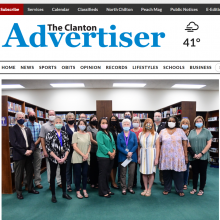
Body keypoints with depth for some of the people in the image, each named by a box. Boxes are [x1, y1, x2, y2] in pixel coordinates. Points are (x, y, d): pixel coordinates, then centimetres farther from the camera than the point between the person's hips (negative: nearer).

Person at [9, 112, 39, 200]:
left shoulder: (28, 129, 14)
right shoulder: (13, 129, -4)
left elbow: (32, 141, 11)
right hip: (19, 155, -5)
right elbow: (14, 143, -12)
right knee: (19, 174, 3)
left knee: (30, 172, 12)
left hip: (28, 154, 5)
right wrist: (24, 152, -16)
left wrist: (31, 150, -8)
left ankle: (30, 188, 27)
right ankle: (19, 192, 16)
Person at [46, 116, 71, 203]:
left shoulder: (65, 134, 6)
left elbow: (68, 147, 4)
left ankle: (64, 193, 27)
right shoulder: (50, 133, -4)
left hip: (63, 158, 3)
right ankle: (53, 195, 20)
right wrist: (56, 158, -14)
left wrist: (65, 157, -10)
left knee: (63, 175, 12)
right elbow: (48, 147, -9)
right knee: (53, 175, 7)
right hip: (53, 158, -3)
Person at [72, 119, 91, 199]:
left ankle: (84, 190, 19)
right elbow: (74, 146, -8)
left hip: (86, 158, 4)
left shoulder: (87, 134, 11)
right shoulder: (75, 134, -2)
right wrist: (82, 155, -13)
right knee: (78, 175, 1)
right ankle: (78, 191, 13)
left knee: (85, 174, 7)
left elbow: (89, 145, 11)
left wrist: (87, 154, -5)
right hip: (77, 158, -4)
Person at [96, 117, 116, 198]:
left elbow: (113, 143, 13)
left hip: (111, 157, 7)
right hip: (103, 156, -7)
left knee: (107, 174, 15)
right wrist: (109, 153, -15)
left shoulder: (110, 133, 14)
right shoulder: (100, 133, -8)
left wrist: (114, 151, -4)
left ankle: (107, 190, 27)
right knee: (103, 174, 1)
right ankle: (103, 192, 11)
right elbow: (101, 145, -15)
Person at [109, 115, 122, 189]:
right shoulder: (109, 130, -8)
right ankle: (113, 183, 13)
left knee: (115, 166, 13)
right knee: (112, 166, 2)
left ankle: (114, 181, 25)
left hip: (117, 150, 5)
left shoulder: (119, 130, 8)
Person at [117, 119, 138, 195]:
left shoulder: (133, 134, 6)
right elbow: (118, 146, -3)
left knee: (131, 173, 5)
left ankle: (130, 187, 20)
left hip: (132, 156, 1)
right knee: (123, 174, 4)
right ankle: (123, 188, 14)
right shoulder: (119, 135, 4)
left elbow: (136, 145, -1)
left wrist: (131, 153, -15)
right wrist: (126, 153, -14)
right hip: (123, 157, -1)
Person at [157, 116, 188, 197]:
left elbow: (184, 144, 3)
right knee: (166, 174, 8)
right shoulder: (163, 131, 7)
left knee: (178, 174, 3)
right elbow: (159, 144, 6)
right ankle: (167, 189, 24)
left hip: (178, 157, -1)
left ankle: (180, 190, 19)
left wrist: (186, 156, -1)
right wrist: (157, 156, 3)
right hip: (166, 157, 1)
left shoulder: (180, 131, 5)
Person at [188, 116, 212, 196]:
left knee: (202, 173, 6)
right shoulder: (192, 132, 10)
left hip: (203, 157, -2)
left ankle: (201, 189, 18)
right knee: (195, 173, 10)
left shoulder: (207, 131, 2)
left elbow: (209, 144, -4)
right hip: (193, 157, 2)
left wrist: (201, 153, -13)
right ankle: (194, 188, 22)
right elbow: (188, 144, 7)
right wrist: (193, 154, -6)